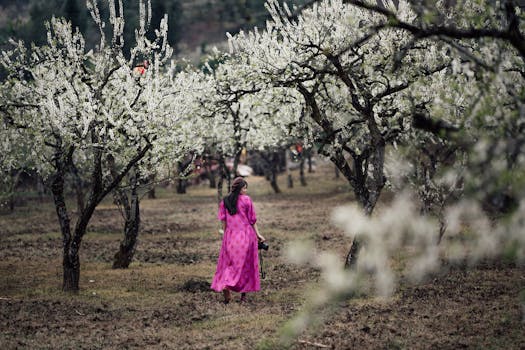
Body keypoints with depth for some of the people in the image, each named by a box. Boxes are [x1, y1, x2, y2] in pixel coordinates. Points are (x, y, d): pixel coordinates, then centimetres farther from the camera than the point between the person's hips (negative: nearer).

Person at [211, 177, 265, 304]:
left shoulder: (224, 201, 2)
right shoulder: (246, 200, -7)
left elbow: (223, 221, 5)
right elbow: (252, 220, -3)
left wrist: (225, 235, 14)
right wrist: (258, 234, 4)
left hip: (230, 236, 3)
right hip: (246, 235, -3)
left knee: (228, 263, 10)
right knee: (246, 264, 7)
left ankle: (224, 285, -13)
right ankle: (244, 294, 8)